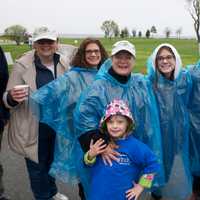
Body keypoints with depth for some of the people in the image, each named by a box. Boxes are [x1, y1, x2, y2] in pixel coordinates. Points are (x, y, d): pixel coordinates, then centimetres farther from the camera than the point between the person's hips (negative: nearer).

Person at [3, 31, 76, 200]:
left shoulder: (63, 64, -4)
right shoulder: (22, 65, -17)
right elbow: (8, 100, -15)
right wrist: (12, 97, -38)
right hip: (33, 128, -4)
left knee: (52, 160, 24)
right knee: (37, 165, 10)